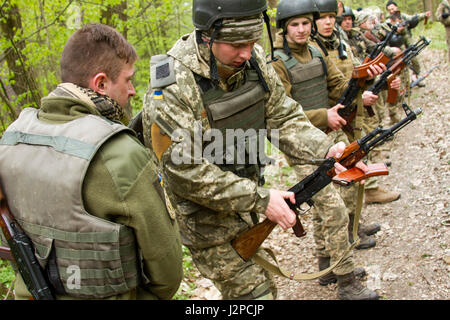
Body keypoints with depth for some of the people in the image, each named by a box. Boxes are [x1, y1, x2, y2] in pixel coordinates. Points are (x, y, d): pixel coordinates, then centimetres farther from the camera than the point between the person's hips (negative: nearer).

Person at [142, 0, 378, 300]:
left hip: (249, 189, 6)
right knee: (254, 293, 5)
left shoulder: (252, 60, -7)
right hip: (208, 217, -6)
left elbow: (283, 117, -1)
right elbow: (187, 173, -27)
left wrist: (326, 151, -18)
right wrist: (260, 199, -26)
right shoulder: (173, 87, -27)